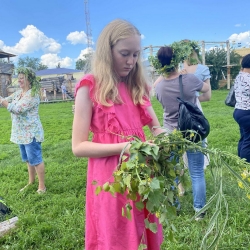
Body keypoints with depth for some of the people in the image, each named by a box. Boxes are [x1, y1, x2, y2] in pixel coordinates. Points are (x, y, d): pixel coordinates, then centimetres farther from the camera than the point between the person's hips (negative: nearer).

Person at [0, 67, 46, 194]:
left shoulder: (32, 95, -18)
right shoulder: (18, 93, 9)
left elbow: (18, 109, -25)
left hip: (31, 133, -9)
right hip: (21, 132, 9)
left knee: (35, 159, -2)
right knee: (28, 159, 19)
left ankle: (42, 186, 9)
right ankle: (31, 182, 34)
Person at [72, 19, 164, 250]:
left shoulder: (137, 87, 9)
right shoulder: (90, 87, -9)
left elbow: (157, 128, 10)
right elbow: (78, 147, -13)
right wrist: (124, 146, -22)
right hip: (110, 178, -5)